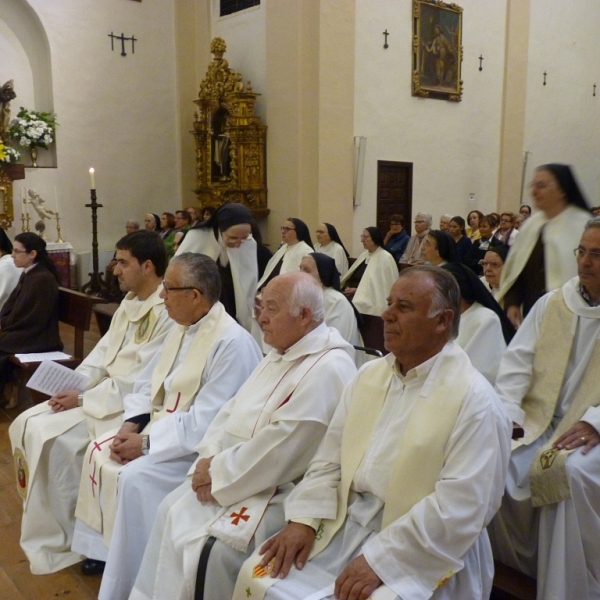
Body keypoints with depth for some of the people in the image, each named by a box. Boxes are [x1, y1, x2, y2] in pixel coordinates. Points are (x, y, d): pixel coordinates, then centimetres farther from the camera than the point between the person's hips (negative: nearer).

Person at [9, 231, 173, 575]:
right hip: (105, 391, 10)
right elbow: (104, 351, 14)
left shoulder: (169, 312, -19)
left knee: (50, 437, -19)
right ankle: (44, 516, 16)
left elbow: (142, 381, -23)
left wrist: (83, 399, -18)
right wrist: (72, 385, -2)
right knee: (26, 425, 2)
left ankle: (61, 540, -1)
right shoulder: (131, 301, 11)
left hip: (129, 404, -9)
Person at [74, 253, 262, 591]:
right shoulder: (183, 327, 6)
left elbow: (206, 423, -27)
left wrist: (146, 443, -22)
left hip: (203, 447, -10)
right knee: (100, 451, 5)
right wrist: (132, 425, -6)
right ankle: (101, 548, 19)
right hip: (162, 427, 10)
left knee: (136, 477, -24)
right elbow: (149, 382, 11)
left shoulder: (232, 343, -25)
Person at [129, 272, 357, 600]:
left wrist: (219, 473, -16)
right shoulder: (280, 353, 10)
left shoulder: (328, 369, -21)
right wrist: (210, 458, -4)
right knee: (171, 511, 2)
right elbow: (234, 408, 12)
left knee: (222, 549, -22)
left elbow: (279, 450, -24)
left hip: (282, 489, -9)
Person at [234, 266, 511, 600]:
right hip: (344, 523, 6)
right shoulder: (369, 375, 8)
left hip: (418, 551, -5)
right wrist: (304, 518, -5)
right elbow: (330, 458, 9)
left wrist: (379, 559, -21)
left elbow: (462, 504, -19)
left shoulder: (474, 399, -13)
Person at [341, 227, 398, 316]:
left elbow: (383, 285, -11)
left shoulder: (385, 258, -7)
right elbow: (352, 276, 20)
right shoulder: (364, 255, 17)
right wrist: (348, 287, -2)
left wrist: (358, 290, -11)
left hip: (372, 300, -7)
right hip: (359, 295, 7)